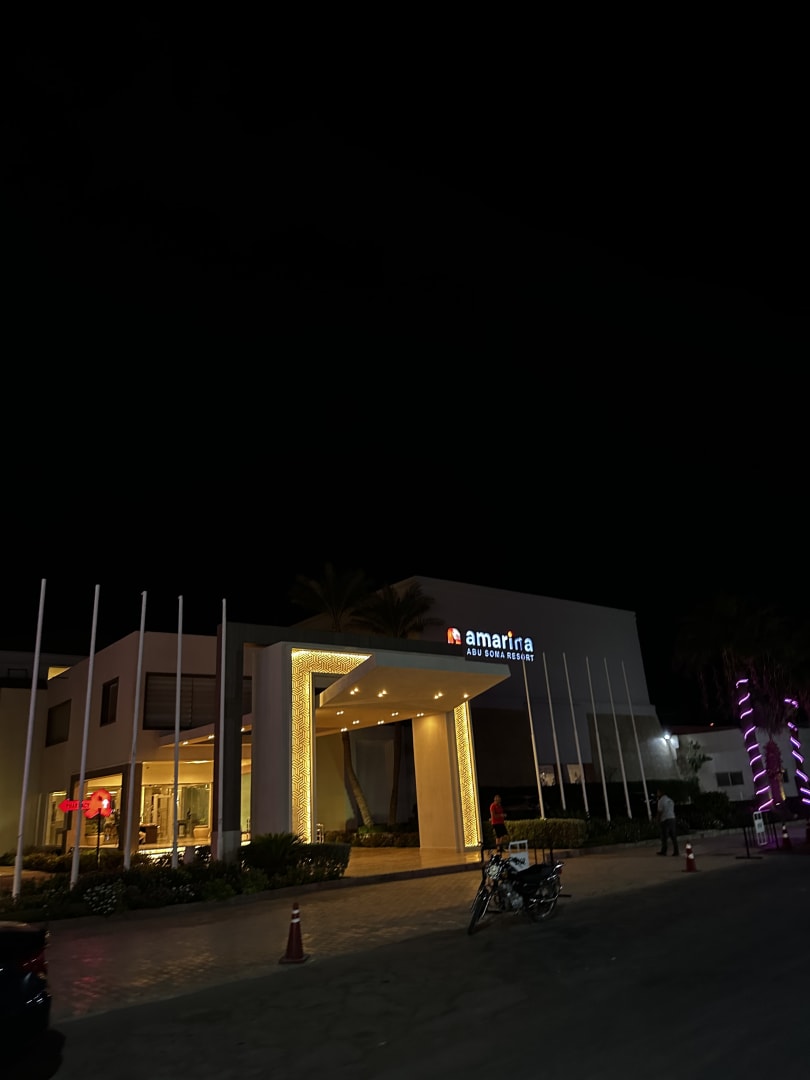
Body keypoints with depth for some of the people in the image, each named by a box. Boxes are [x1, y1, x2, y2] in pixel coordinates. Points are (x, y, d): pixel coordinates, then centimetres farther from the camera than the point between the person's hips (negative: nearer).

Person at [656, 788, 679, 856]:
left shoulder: (661, 800, -8)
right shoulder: (670, 800, 14)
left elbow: (660, 812, -11)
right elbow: (672, 810, 15)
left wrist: (658, 820, -3)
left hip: (665, 820, -7)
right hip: (672, 818, 7)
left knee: (664, 836, -1)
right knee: (673, 836, 7)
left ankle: (664, 851, 3)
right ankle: (675, 851, 5)